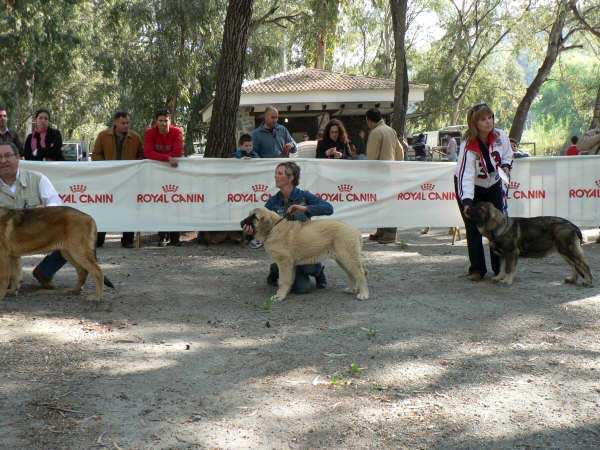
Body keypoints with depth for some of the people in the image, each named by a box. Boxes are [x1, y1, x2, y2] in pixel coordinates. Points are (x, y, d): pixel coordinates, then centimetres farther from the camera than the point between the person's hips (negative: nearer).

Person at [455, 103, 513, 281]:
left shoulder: (500, 136, -16)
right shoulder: (468, 146, -30)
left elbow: (507, 153, 7)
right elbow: (466, 176, -37)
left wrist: (506, 166, -13)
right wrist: (467, 201, -47)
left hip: (493, 185, 4)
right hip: (470, 187, -4)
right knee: (473, 228, -7)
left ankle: (500, 267, 11)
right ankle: (477, 269, 3)